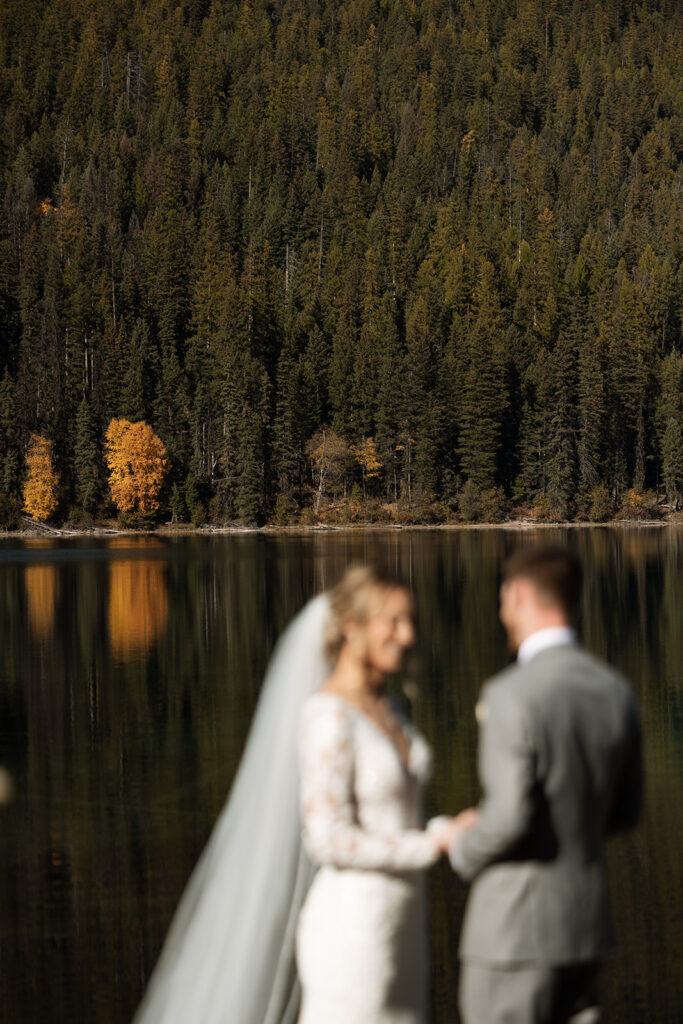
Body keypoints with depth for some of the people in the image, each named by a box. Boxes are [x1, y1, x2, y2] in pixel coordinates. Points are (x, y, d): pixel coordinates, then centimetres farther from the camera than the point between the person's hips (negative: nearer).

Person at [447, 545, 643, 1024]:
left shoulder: (511, 695, -19)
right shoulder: (615, 691, 4)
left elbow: (510, 818, -23)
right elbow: (625, 811, 11)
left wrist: (464, 849, -3)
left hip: (517, 929, -7)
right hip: (586, 915, 7)